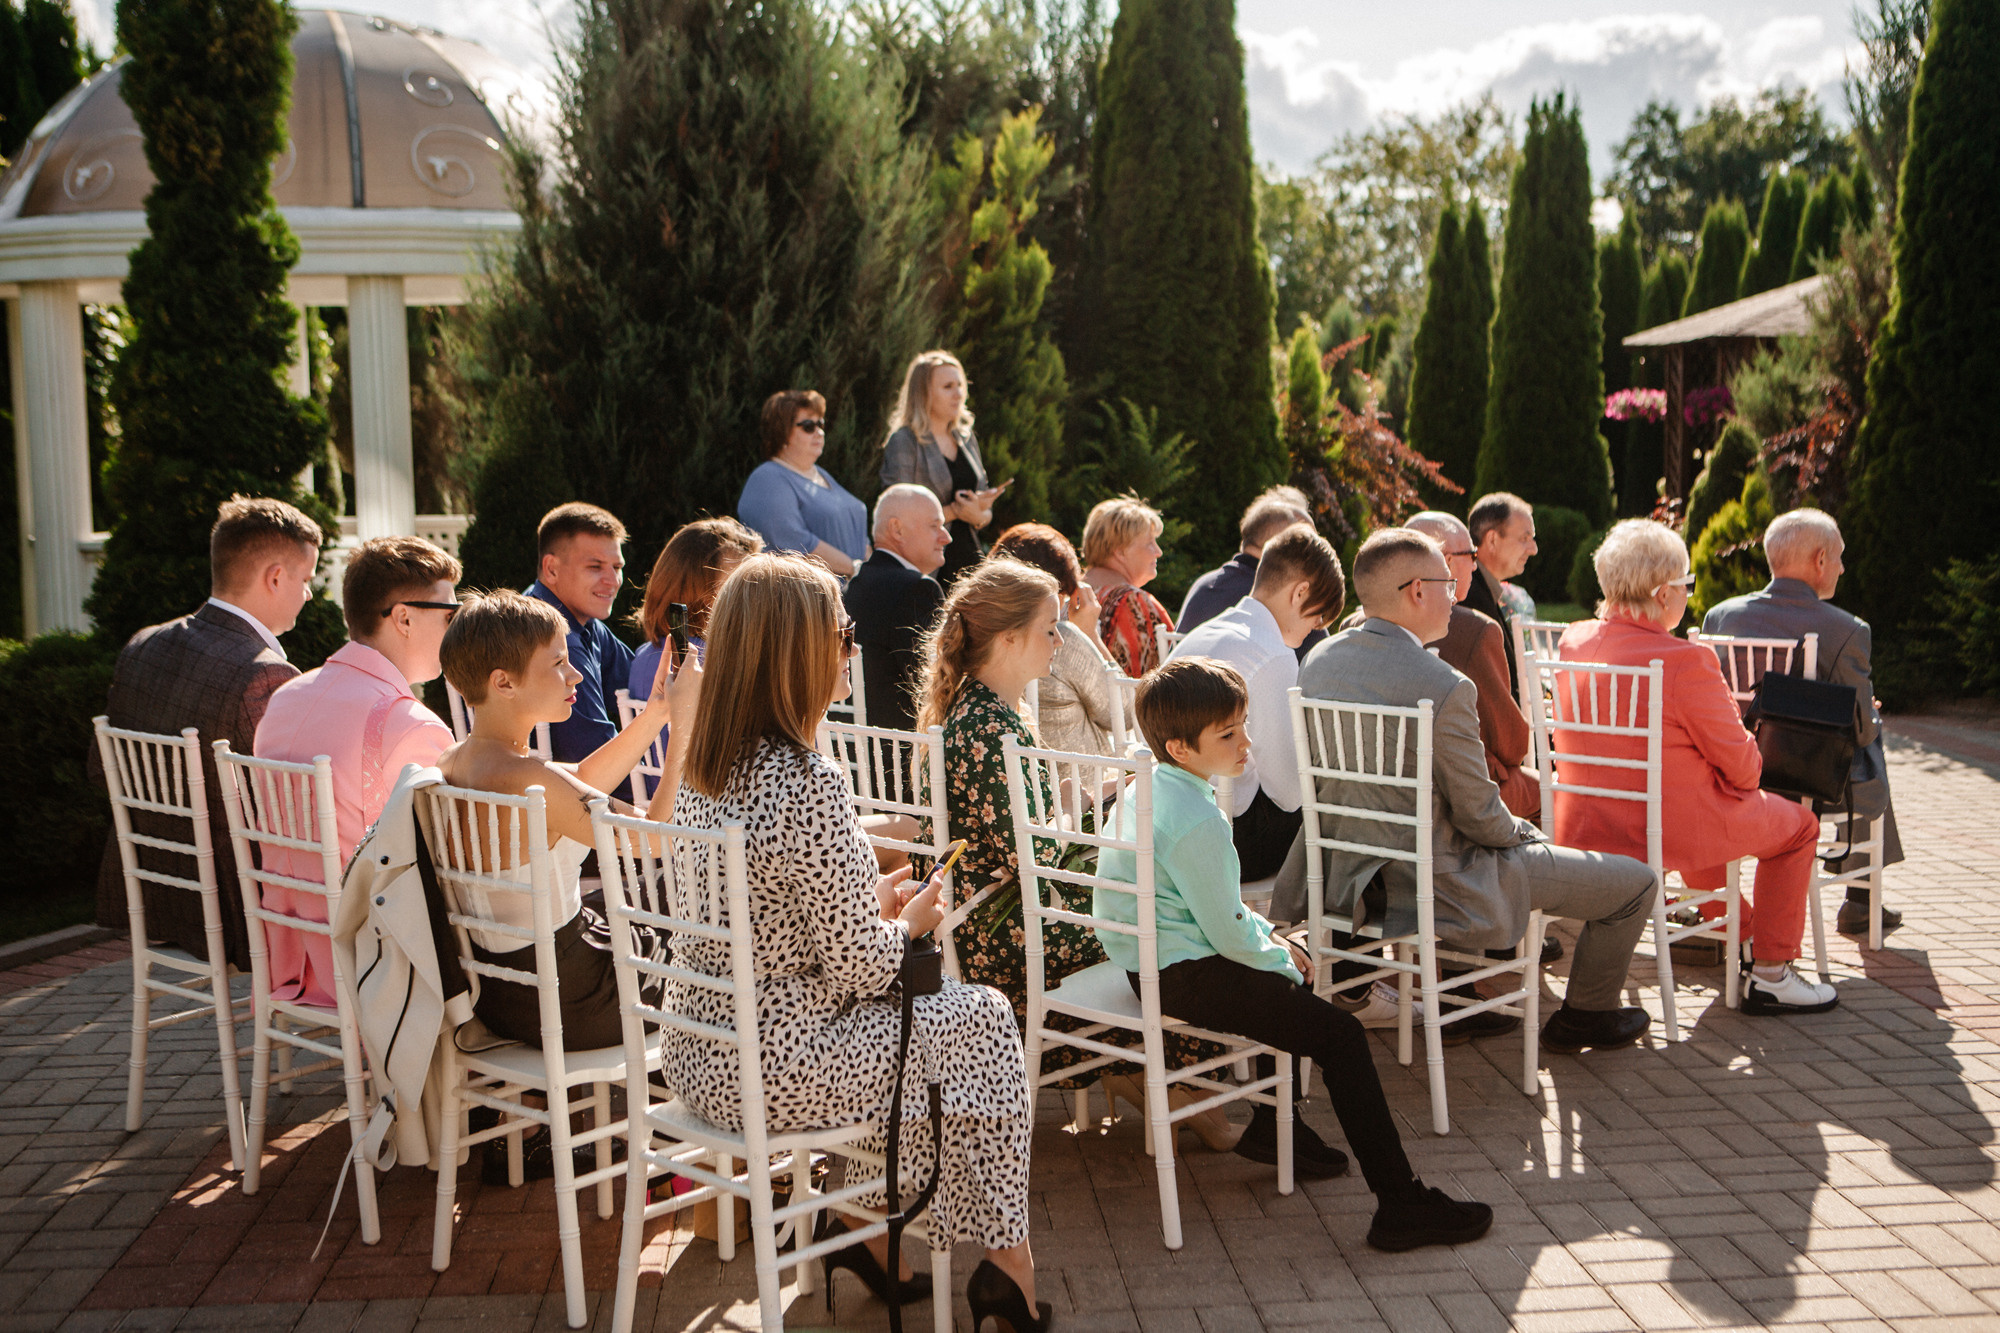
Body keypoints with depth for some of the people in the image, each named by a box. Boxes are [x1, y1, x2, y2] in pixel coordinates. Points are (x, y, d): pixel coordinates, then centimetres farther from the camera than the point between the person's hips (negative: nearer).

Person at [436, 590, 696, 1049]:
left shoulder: (452, 762, -1)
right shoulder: (525, 779, -31)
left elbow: (578, 785, 12)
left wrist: (655, 712, 4)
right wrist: (683, 722, -22)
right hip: (560, 1005, -9)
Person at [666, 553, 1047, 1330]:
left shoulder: (703, 771, 3)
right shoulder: (808, 782, -23)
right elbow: (857, 968, -21)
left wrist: (870, 902, 14)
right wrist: (910, 922, 0)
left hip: (696, 1054, 8)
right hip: (773, 1068, -8)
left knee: (907, 1014, 27)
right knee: (982, 1021, 11)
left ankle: (874, 1233, 31)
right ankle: (1006, 1266, 24)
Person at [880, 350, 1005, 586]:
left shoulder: (966, 439, 16)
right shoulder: (904, 441, -4)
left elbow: (986, 507, 19)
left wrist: (979, 516, -4)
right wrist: (954, 511, -14)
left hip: (969, 559, 6)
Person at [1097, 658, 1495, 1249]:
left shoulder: (1146, 785, 8)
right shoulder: (1197, 821, -24)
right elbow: (1228, 932, -19)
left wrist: (1271, 937, 15)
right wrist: (1281, 959, -1)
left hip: (1150, 957, 11)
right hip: (1181, 976, -11)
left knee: (1287, 974, 33)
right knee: (1340, 1034, -13)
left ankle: (1272, 1121, 40)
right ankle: (1400, 1204, -13)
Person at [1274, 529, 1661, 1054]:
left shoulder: (1316, 663, -3)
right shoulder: (1444, 688, -26)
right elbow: (1479, 815, -18)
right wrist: (1526, 833, 5)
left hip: (1347, 875, 8)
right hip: (1435, 887, -8)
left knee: (1514, 839, 39)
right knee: (1635, 881, 8)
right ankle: (1584, 1015, 30)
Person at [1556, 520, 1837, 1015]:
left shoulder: (1573, 642, -2)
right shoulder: (1685, 661, -23)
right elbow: (1741, 765, -12)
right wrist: (1749, 768, 9)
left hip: (1583, 825, 7)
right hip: (1671, 832, -7)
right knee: (1797, 824, 17)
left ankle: (1739, 928, 54)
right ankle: (1770, 974, 20)